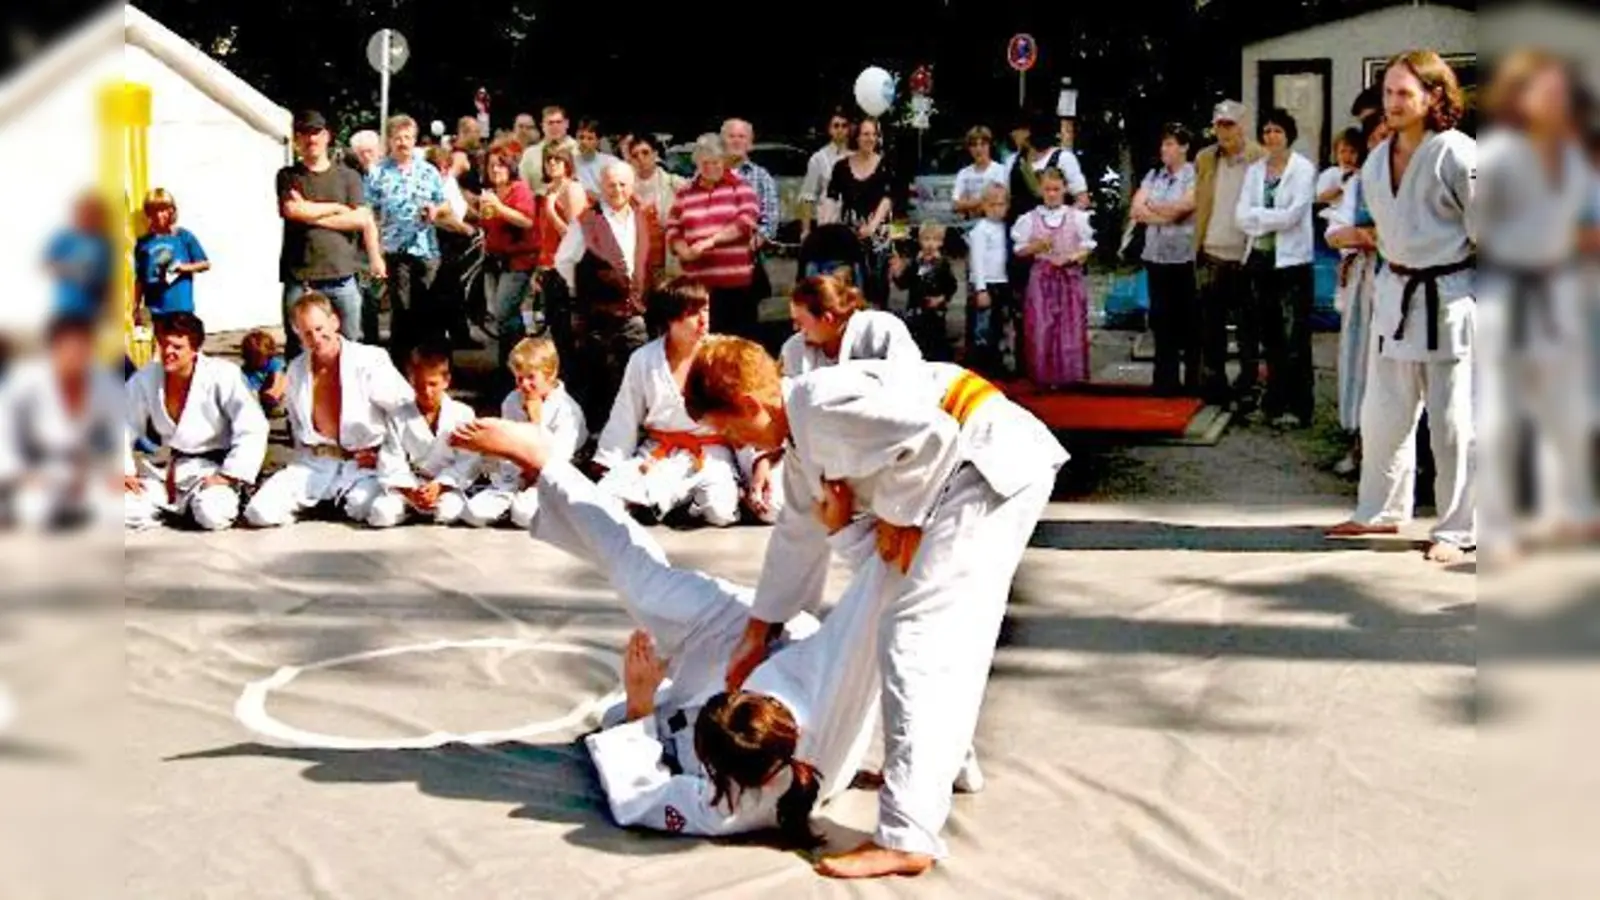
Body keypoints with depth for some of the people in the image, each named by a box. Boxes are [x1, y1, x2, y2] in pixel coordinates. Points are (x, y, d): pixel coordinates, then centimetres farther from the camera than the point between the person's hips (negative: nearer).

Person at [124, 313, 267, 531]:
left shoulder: (223, 375, -16)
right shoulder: (145, 378, -2)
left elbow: (253, 429, -19)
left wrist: (228, 477, -21)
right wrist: (125, 472, -2)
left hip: (213, 464, -4)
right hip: (167, 470, 4)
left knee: (213, 515, -33)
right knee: (129, 510, -16)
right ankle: (181, 505, 12)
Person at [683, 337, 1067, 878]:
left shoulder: (821, 405, -15)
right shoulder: (802, 439, 18)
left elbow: (931, 434, -24)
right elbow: (798, 534, 29)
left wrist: (898, 516, -10)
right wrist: (757, 634, 33)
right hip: (983, 472, 11)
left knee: (916, 638, -15)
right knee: (950, 636, 26)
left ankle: (906, 838, -18)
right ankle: (943, 762, 44)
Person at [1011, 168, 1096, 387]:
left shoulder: (1078, 217, 1)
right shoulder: (1030, 219, 2)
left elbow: (1087, 247, 2)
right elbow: (1020, 249, 4)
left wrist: (1073, 257, -16)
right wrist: (1037, 247, -14)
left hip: (1070, 277, 0)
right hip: (1041, 278, 0)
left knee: (1071, 327, 0)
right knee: (1041, 328, -3)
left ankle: (1069, 375, 9)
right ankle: (1045, 377, 6)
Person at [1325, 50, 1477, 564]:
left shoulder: (1457, 155, -14)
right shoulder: (1377, 161, 7)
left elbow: (1486, 232, -12)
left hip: (1450, 297, -7)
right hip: (1397, 295, 7)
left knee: (1453, 421, -1)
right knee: (1382, 414, 15)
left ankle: (1457, 531, 9)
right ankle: (1380, 511, 31)